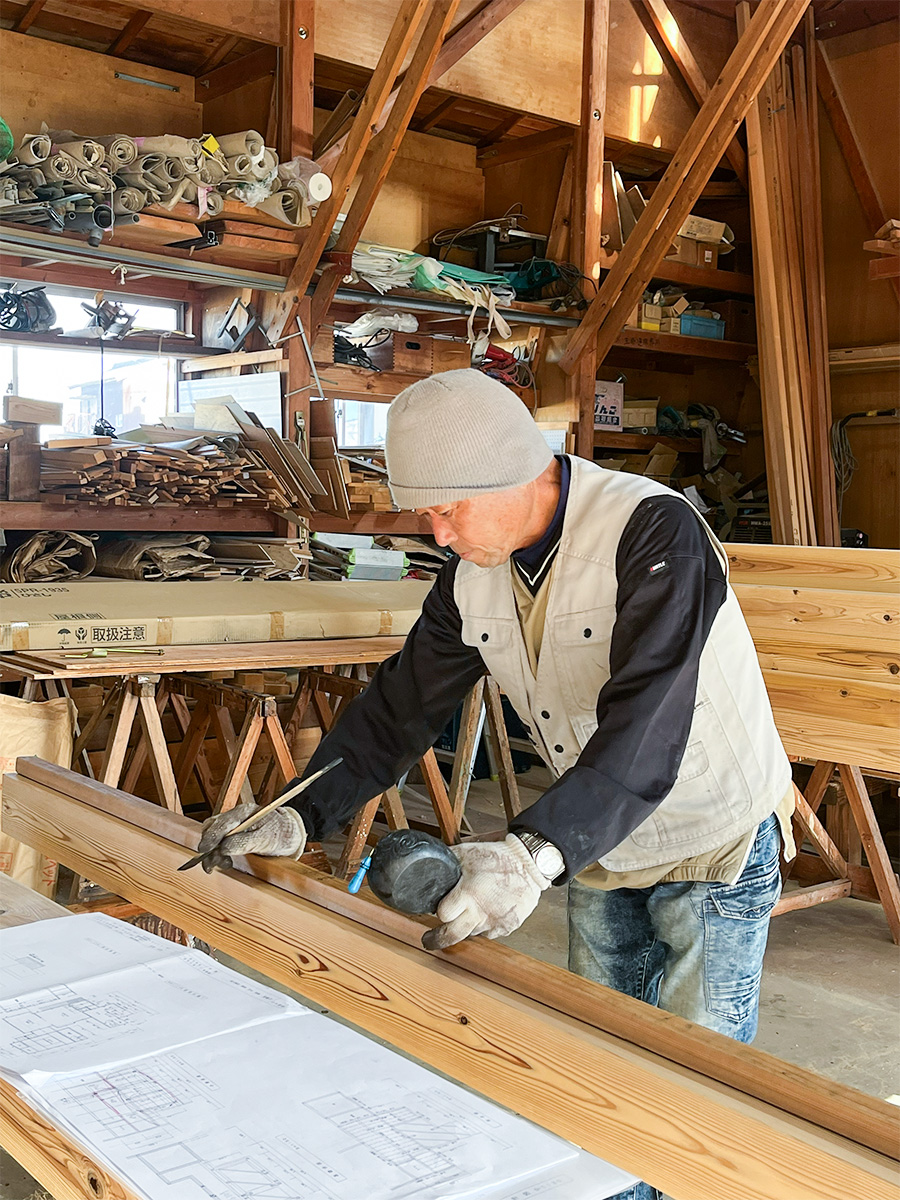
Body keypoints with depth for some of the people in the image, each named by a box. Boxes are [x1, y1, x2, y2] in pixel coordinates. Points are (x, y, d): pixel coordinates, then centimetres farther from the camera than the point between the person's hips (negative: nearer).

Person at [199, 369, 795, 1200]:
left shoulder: (654, 531, -30)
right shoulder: (474, 577, -7)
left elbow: (647, 723, -40)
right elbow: (402, 704, 0)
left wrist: (538, 853, -50)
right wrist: (302, 818, -9)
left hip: (713, 849, -6)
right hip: (600, 850, 6)